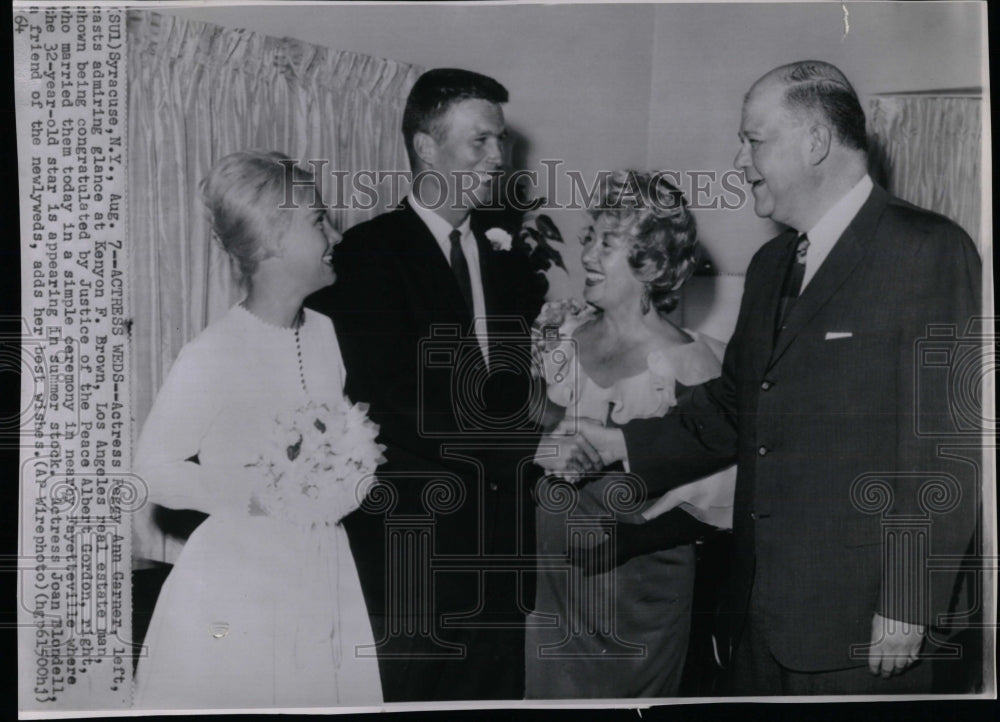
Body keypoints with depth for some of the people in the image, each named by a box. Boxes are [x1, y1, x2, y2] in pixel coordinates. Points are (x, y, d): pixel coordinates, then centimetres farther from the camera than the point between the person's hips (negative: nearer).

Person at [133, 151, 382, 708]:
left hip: (326, 585, 6)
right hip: (237, 595, -6)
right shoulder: (212, 357, -17)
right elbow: (153, 468, -11)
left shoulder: (324, 333, 2)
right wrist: (252, 491, -20)